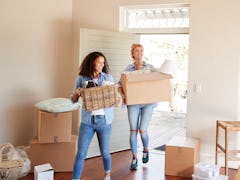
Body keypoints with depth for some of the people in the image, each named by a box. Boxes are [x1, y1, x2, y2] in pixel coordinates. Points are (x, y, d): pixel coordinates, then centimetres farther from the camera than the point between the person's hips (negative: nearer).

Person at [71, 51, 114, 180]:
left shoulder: (108, 77, 3)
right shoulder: (81, 79, 0)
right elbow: (72, 100, 6)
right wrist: (76, 93, -16)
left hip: (104, 120, 1)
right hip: (87, 121, -1)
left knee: (105, 152, 11)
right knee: (81, 153, -2)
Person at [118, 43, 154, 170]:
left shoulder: (150, 67, 5)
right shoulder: (128, 68, 4)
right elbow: (120, 84, 1)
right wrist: (122, 94, -17)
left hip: (148, 103, 0)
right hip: (133, 103, 1)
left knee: (142, 130, -4)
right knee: (133, 131, 0)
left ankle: (145, 150, 28)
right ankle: (134, 158, 14)